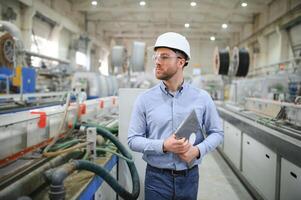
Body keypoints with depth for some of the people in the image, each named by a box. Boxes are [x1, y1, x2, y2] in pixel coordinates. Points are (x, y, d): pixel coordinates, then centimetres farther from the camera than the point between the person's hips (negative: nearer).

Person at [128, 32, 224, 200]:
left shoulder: (202, 98, -3)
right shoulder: (145, 99, -6)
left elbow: (217, 133, 4)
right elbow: (133, 139, -5)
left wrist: (198, 150, -14)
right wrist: (163, 146, -20)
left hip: (189, 178, 1)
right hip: (156, 178, -1)